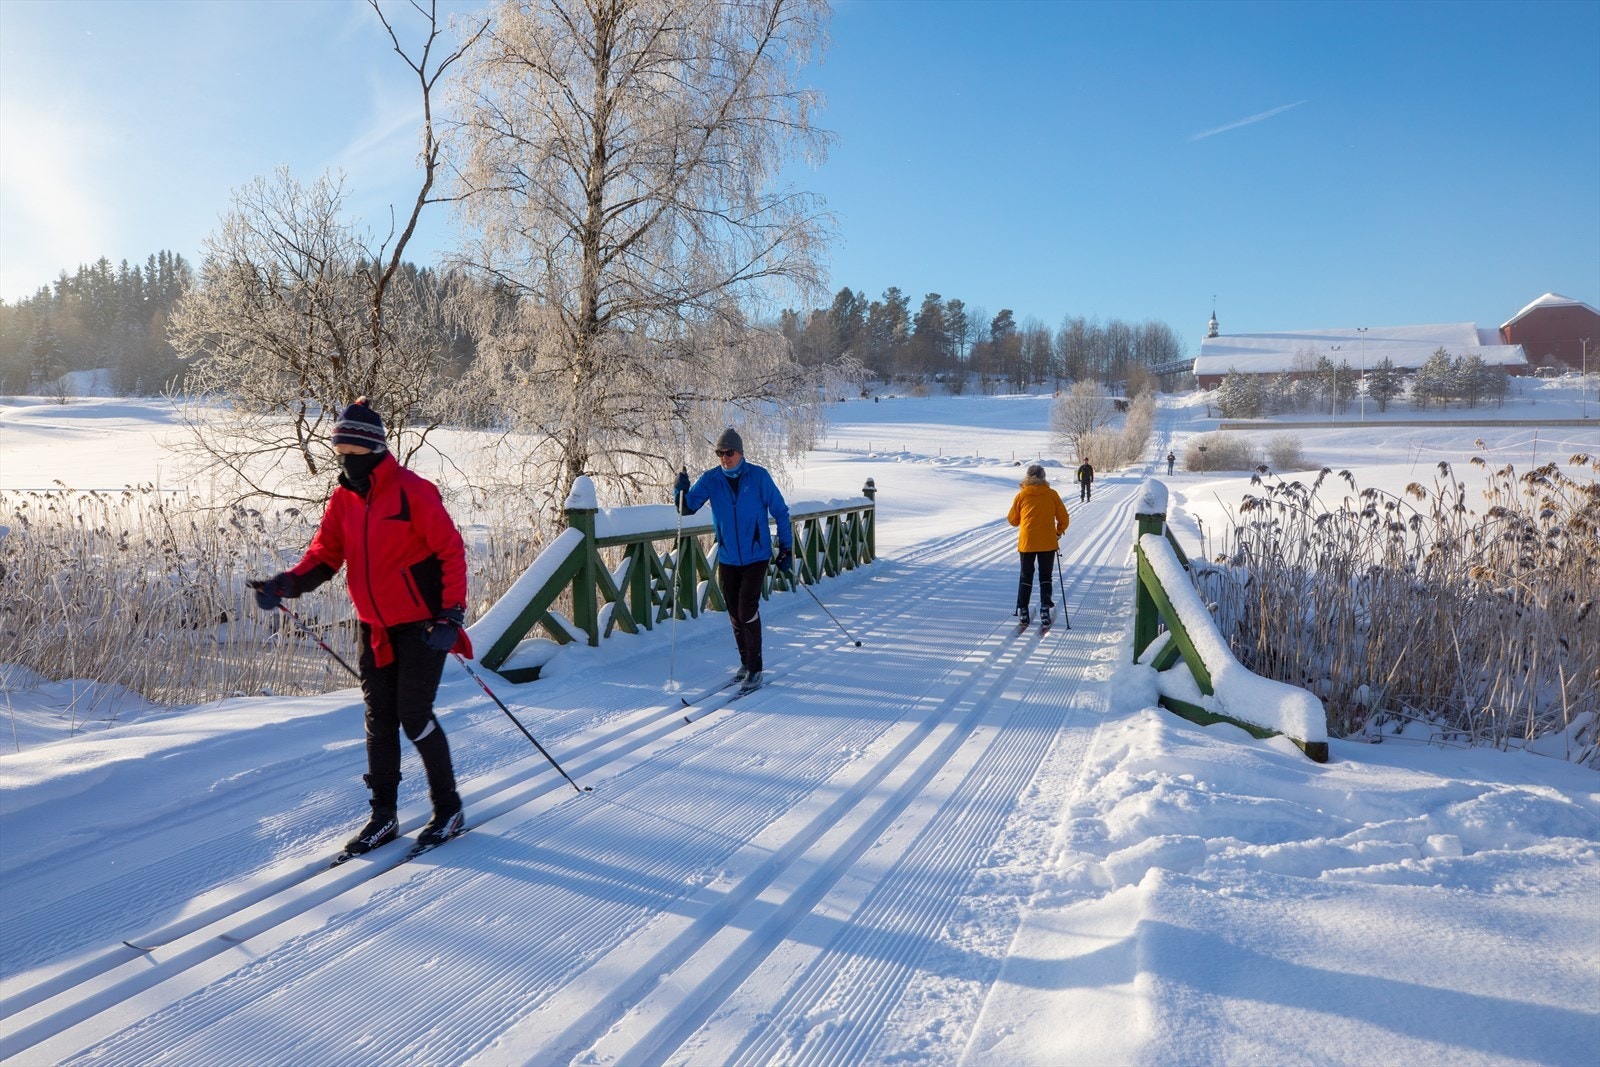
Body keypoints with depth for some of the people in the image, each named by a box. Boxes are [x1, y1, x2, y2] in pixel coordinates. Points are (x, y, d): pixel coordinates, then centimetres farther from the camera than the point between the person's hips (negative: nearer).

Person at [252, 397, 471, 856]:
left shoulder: (412, 491, -14)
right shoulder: (343, 499, 5)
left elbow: (451, 551, -14)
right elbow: (325, 554, 4)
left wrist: (452, 613, -20)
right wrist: (288, 583, -15)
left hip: (422, 624, -6)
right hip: (376, 628, 7)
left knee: (414, 716, -5)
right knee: (379, 719, 9)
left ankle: (448, 809, 13)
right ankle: (383, 816, 21)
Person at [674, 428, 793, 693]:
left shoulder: (758, 476, -8)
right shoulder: (711, 479, -2)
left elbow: (780, 511, -1)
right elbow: (687, 508, -6)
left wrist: (786, 549, -2)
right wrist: (681, 491, -28)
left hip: (756, 556, -4)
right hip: (727, 557, 4)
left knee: (747, 611, -11)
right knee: (734, 613, 12)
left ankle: (755, 669, 0)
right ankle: (746, 662, 29)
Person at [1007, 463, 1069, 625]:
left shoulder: (1021, 495, 0)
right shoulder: (1052, 494, 0)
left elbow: (1013, 520, 7)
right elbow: (1064, 518, 2)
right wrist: (1059, 532, 20)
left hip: (1027, 542, 0)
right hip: (1048, 543, 0)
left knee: (1026, 577, 10)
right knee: (1045, 577, 10)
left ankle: (1023, 612, 6)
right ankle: (1045, 609, -3)